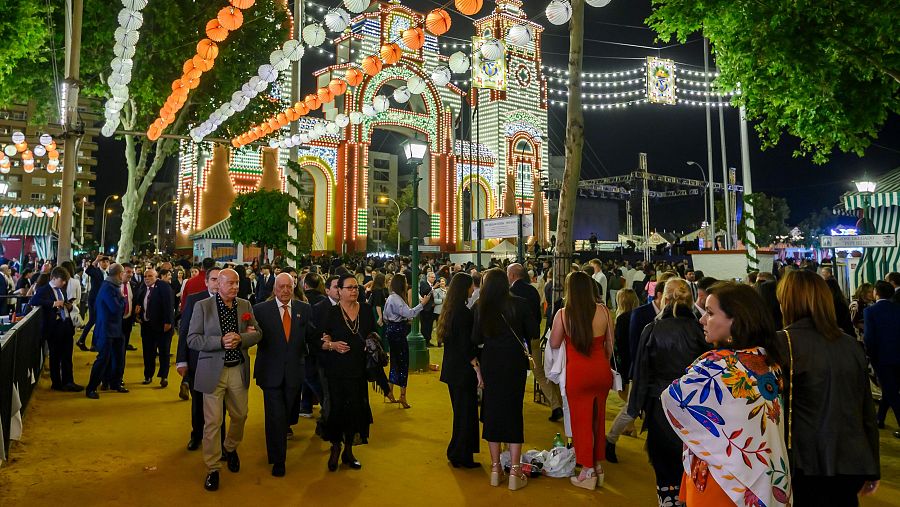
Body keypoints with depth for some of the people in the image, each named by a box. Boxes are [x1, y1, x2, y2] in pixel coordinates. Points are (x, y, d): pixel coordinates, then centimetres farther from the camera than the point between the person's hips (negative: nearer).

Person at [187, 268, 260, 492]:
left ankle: (230, 449, 44)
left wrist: (240, 338, -16)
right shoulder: (202, 306, -6)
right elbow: (192, 339, -9)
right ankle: (213, 469, 18)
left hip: (238, 370, 4)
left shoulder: (245, 305, 4)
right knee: (212, 421, 2)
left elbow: (257, 334, 4)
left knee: (240, 415, 16)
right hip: (213, 371, -3)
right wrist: (220, 341, -22)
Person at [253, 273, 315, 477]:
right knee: (276, 416, -1)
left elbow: (311, 337, 0)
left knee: (286, 415, 18)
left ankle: (279, 452, 41)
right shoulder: (261, 309, -4)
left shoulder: (304, 309, 3)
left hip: (294, 373, 3)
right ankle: (277, 460, 16)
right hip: (271, 372, -3)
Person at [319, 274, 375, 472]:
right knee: (337, 409, 0)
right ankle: (335, 448, 23)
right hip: (337, 370, -2)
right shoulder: (331, 313, -2)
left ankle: (348, 450, 23)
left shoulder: (366, 310, 5)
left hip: (359, 369, 3)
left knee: (356, 408, 5)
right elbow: (322, 342, 0)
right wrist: (332, 345, -19)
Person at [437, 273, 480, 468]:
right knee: (467, 412, 3)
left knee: (460, 410, 19)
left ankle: (455, 454, 29)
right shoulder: (464, 312, -19)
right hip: (463, 370, -9)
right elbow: (466, 345, -22)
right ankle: (462, 457, 13)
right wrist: (477, 368, -19)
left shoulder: (449, 310, 8)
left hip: (451, 369, 9)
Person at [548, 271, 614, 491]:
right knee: (598, 418, 19)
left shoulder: (563, 314, -13)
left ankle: (588, 471, 18)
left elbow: (554, 344, -3)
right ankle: (597, 465, 32)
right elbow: (610, 344, 4)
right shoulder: (603, 311, -6)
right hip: (601, 371, 3)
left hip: (577, 373, -3)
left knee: (581, 420, 10)